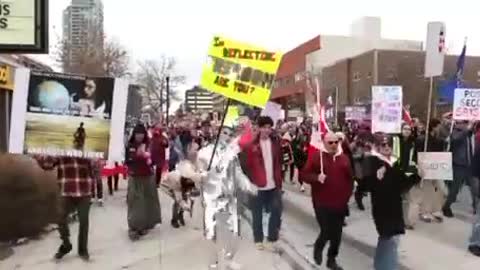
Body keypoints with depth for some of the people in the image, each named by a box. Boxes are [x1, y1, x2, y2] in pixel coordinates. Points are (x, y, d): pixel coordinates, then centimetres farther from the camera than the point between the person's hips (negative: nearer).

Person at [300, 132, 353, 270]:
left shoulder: (344, 158, 7)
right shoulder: (316, 156, -6)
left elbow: (350, 178, 15)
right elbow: (304, 174, -7)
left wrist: (347, 195, 7)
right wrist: (316, 177, -24)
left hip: (340, 203, 4)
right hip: (322, 203, -4)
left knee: (337, 234, 9)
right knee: (326, 231, -7)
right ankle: (318, 247, 27)